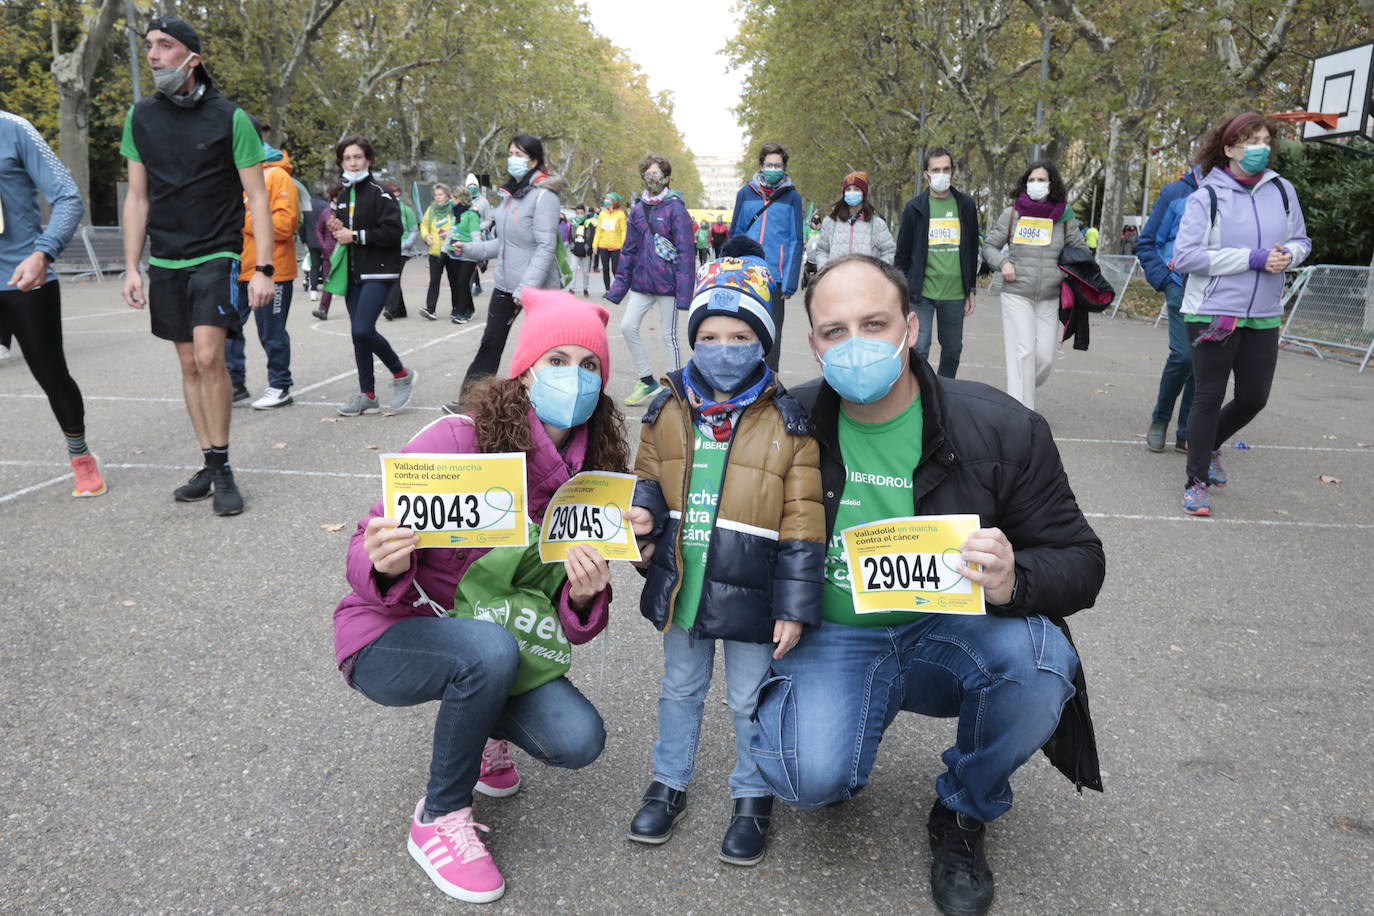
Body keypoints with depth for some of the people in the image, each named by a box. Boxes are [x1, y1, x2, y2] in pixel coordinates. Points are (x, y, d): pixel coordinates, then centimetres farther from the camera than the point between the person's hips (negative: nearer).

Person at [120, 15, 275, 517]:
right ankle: (209, 465, 17)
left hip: (215, 255, -4)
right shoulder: (141, 116, 6)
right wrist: (131, 267, 4)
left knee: (209, 356, -18)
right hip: (165, 260, 5)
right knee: (189, 364, 8)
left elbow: (257, 197, -6)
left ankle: (223, 469, -6)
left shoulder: (229, 117, -6)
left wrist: (264, 268, -13)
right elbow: (137, 198, 9)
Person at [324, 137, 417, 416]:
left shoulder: (380, 194, -7)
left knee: (362, 330, -19)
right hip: (352, 274, 7)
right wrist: (337, 230, 3)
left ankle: (401, 374, 4)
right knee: (358, 334, 7)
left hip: (378, 273, -7)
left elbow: (392, 231, -18)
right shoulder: (342, 195, 15)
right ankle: (367, 395, 15)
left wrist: (354, 235, -14)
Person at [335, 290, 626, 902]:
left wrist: (584, 598, -27)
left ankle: (479, 728, 19)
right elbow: (367, 554, -18)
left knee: (578, 740, -17)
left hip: (492, 643, 5)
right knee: (490, 649, -36)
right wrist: (384, 564, -42)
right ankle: (439, 819, -9)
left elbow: (571, 630, -4)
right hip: (389, 639, -4)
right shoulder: (457, 441, -21)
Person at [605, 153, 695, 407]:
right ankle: (647, 381, 15)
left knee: (669, 335, 2)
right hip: (641, 281, 6)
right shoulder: (638, 209, 9)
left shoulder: (675, 207, -8)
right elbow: (629, 249, 13)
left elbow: (684, 251, -11)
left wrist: (684, 291, -16)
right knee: (628, 327, 0)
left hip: (666, 283, -6)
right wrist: (619, 286, 9)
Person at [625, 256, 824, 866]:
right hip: (681, 586, 4)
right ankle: (670, 783, 42)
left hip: (749, 593, -3)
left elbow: (802, 523, -11)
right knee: (680, 689, 22)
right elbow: (648, 478, 13)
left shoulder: (787, 423, -12)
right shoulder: (667, 410, -2)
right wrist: (643, 512, -11)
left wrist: (795, 606, -12)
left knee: (749, 702, 14)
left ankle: (753, 798, 36)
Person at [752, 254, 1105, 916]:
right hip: (833, 639, 0)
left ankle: (963, 816, 2)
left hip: (953, 633, 1)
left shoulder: (1002, 429, -11)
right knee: (809, 778, -28)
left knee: (1039, 659, -31)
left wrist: (1012, 583, -29)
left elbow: (1081, 562, -6)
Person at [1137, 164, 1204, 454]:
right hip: (1183, 287, -3)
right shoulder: (1175, 193, 1)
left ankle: (1187, 434, 14)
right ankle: (1160, 420, 8)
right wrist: (1165, 281, -5)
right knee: (1184, 355, -15)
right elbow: (1147, 243, 5)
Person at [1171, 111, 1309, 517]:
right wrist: (1252, 258, -18)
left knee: (1254, 398, 10)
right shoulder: (1207, 196, -8)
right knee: (1209, 397, 1)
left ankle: (1211, 445, 38)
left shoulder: (1282, 190, 5)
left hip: (1264, 316, 5)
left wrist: (1287, 254, -9)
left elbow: (1301, 241, 16)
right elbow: (1185, 256, -15)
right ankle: (1197, 481, 12)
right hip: (1214, 313, -4)